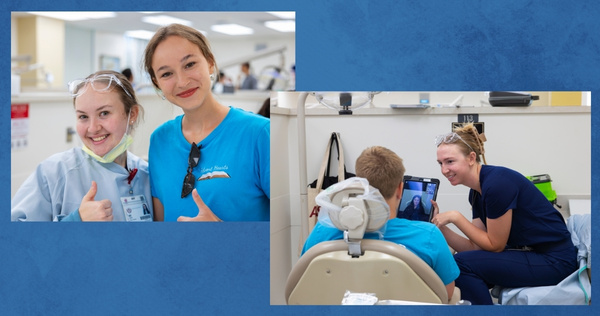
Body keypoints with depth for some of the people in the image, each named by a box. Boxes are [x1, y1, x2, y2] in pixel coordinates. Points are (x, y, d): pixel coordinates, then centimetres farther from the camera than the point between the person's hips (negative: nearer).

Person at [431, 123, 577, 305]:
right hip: (527, 253, 9)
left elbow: (494, 245, -15)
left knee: (462, 264, -16)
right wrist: (439, 225, -7)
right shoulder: (476, 192, 6)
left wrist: (456, 217, -15)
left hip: (553, 261, -9)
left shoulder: (497, 182, -21)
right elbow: (475, 247, 3)